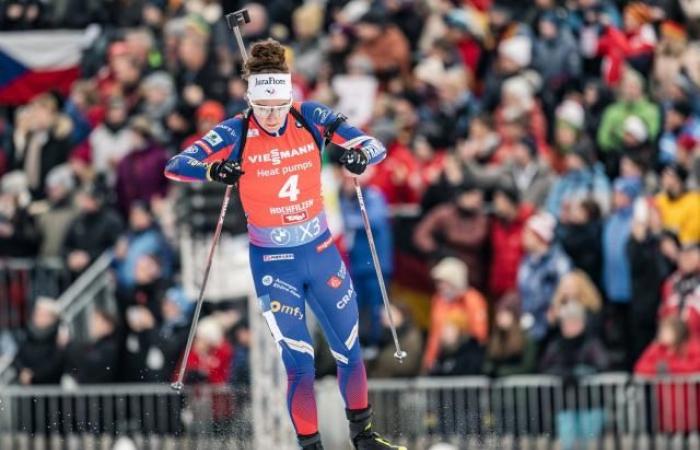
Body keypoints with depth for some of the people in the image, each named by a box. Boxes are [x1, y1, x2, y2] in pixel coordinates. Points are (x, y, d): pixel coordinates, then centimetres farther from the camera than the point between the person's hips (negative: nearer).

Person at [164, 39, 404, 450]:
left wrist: (359, 157, -31)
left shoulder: (311, 119, -8)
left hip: (322, 254, 3)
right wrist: (213, 171, -40)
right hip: (273, 265, -3)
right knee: (299, 362, -10)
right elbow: (176, 166, -20)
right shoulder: (236, 134, -14)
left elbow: (375, 147, -7)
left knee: (350, 351, 14)